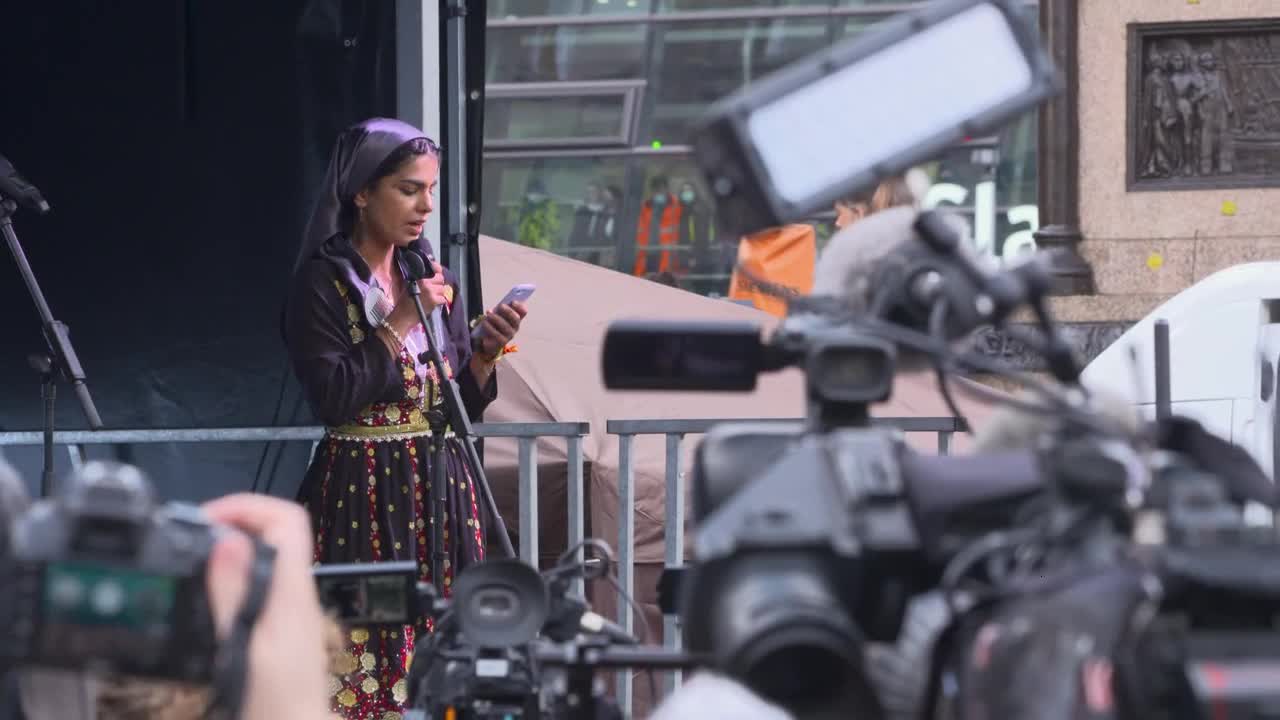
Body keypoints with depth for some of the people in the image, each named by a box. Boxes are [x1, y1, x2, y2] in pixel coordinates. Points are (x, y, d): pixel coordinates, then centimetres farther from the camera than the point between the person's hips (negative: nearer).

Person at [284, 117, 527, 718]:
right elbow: (331, 399, -15)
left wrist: (486, 352, -6)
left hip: (441, 488, 5)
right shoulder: (323, 283, -5)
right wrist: (400, 324, -13)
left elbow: (465, 405, 13)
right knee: (364, 661, -9)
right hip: (363, 494, -5)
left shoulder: (435, 279, 12)